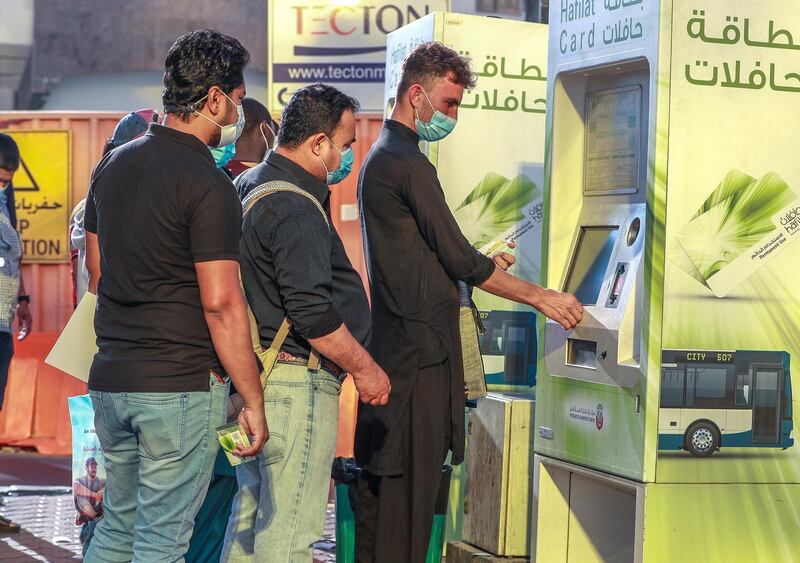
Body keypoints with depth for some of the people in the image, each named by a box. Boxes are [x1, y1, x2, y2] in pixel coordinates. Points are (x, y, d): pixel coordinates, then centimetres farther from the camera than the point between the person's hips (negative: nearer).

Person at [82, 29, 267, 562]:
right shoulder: (208, 184, -14)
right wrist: (254, 401, -12)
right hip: (182, 385, -7)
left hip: (110, 379, 7)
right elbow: (221, 303, -17)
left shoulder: (113, 165, 10)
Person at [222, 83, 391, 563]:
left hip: (254, 378, 11)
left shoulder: (249, 186, 14)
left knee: (251, 513, 17)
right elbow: (312, 311, -23)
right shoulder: (295, 208, -18)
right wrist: (364, 368, -13)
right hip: (297, 384, -11)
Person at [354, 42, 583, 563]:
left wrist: (480, 263, 18)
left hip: (392, 341, 10)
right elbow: (458, 258, -14)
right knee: (411, 479, -8)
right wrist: (540, 297, -7)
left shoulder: (381, 157, 19)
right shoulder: (408, 163, -13)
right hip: (421, 345, -10)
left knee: (382, 475, 12)